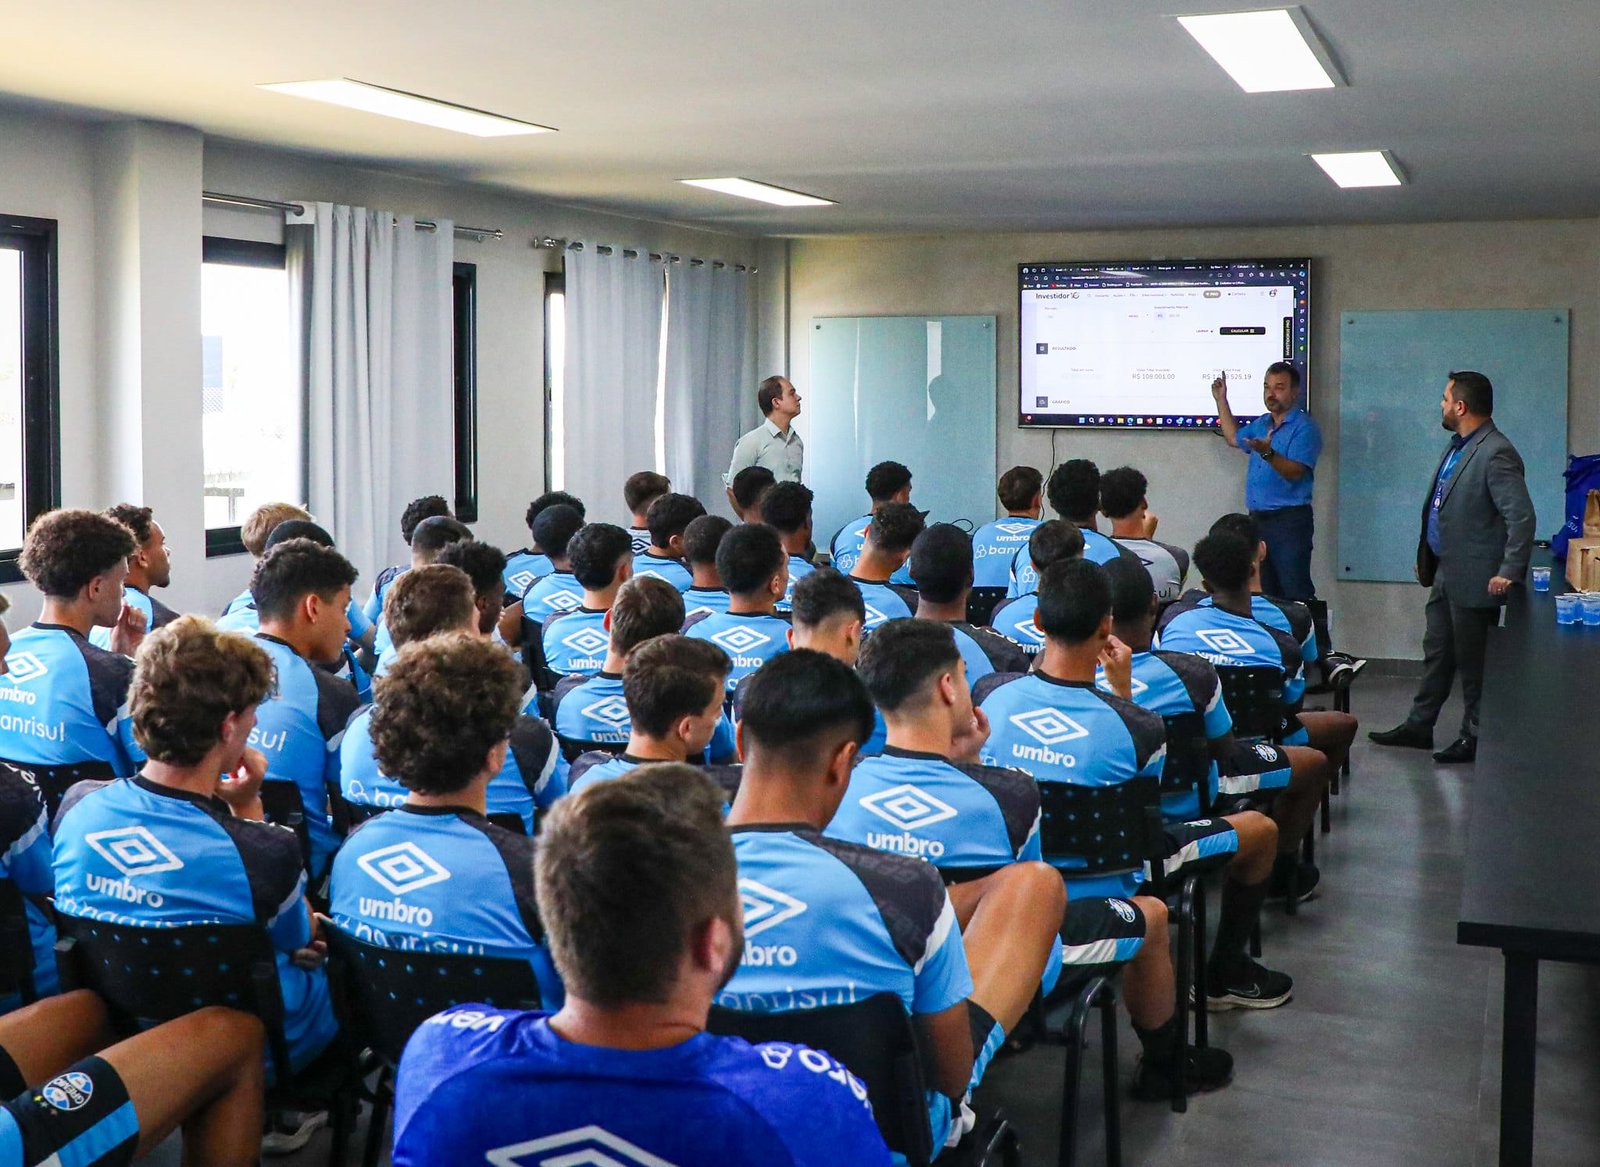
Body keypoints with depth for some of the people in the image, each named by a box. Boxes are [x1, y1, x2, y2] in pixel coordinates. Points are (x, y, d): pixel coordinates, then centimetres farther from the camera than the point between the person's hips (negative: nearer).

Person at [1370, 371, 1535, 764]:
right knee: (1437, 651, 18)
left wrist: (1509, 573, -26)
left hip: (1474, 580, -10)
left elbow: (1521, 517, -25)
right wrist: (1427, 560, 19)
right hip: (1445, 573, 10)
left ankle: (1475, 738, 15)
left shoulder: (1496, 454, -20)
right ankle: (1418, 726, 29)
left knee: (1473, 661, 3)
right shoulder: (1459, 446, 11)